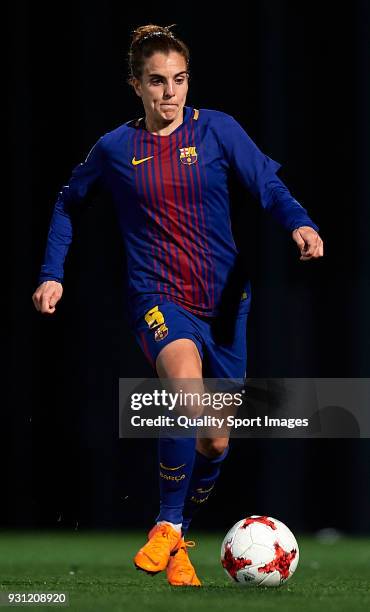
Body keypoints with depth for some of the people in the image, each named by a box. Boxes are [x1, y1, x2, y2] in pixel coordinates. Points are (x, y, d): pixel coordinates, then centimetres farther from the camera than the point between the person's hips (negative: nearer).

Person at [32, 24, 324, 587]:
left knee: (216, 441, 6)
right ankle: (168, 524, -16)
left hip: (224, 300, 2)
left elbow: (267, 183, -7)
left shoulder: (218, 130, 1)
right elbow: (69, 202, 19)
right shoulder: (115, 149, 2)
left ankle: (178, 543, 31)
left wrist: (298, 223, -27)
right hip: (159, 300, -2)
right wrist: (53, 275, 13)